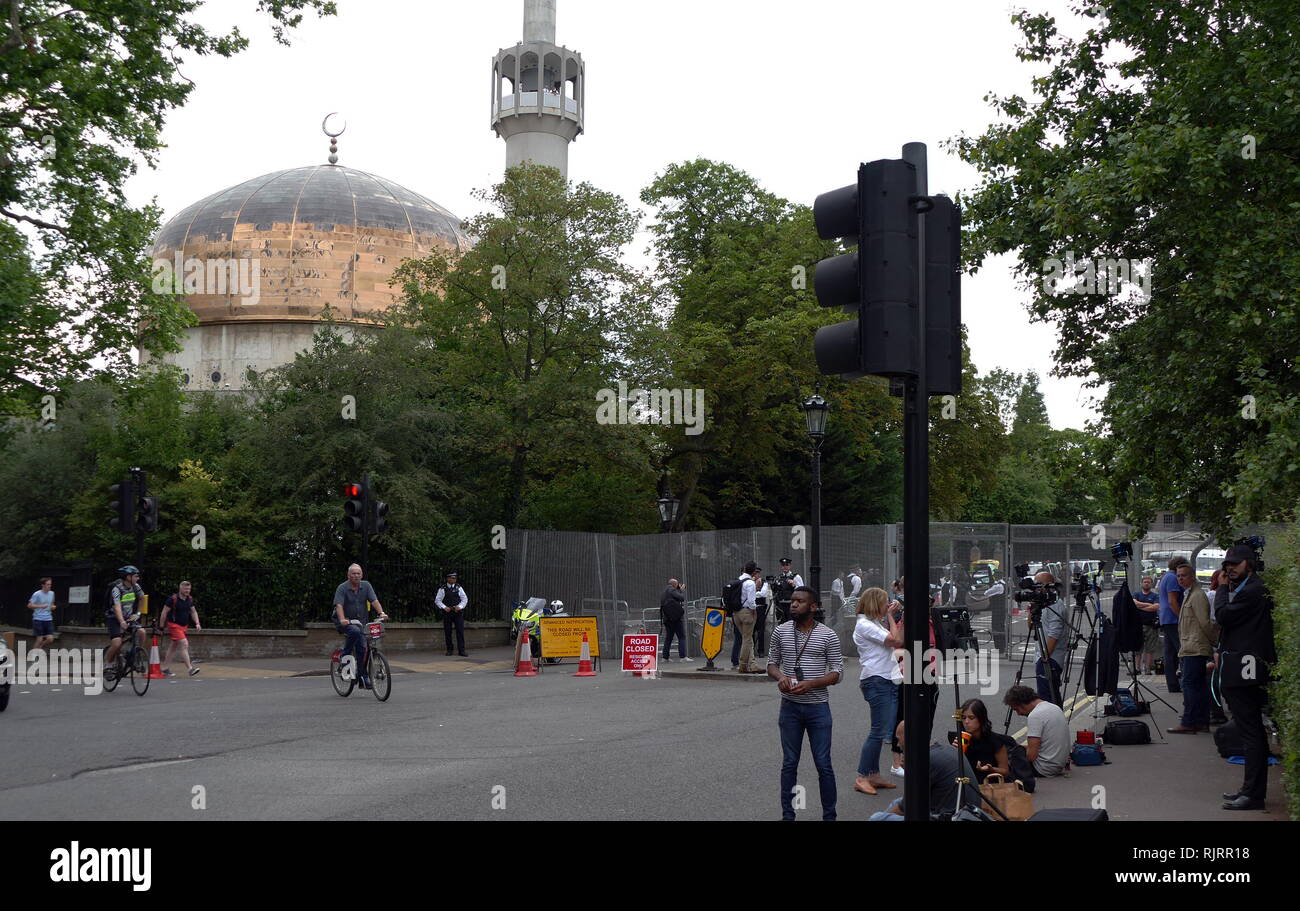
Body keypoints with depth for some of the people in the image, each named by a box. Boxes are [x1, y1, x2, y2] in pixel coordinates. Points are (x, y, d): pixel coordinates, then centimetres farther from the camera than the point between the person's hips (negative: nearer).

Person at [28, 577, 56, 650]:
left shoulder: (51, 593, 9)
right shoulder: (37, 594, -9)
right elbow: (29, 605, -9)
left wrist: (53, 606, 2)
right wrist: (41, 606, -20)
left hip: (48, 619, 5)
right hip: (38, 619, -5)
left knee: (50, 639, -3)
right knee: (39, 639, -6)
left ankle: (39, 648, 23)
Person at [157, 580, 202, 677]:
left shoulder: (190, 599, 6)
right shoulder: (173, 599, -13)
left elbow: (193, 612, 17)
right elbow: (164, 613, -7)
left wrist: (197, 623, 4)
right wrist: (161, 626, -5)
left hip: (184, 626, 7)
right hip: (174, 625, -7)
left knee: (172, 647, 14)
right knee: (184, 645, -18)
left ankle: (165, 668, 23)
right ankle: (190, 669, -23)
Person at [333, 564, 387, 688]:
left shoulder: (366, 586, 2)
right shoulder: (342, 588, -9)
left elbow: (374, 601, -8)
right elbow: (339, 605, -21)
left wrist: (381, 613, -25)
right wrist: (342, 619, -39)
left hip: (360, 622, 4)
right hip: (345, 622, -4)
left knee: (362, 648, -4)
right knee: (355, 631, -35)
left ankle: (362, 678, 6)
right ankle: (345, 656, -15)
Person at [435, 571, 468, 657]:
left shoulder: (459, 588, 7)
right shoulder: (443, 589, 3)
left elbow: (465, 599, 7)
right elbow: (437, 600, 3)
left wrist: (460, 606, -9)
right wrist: (444, 607, -11)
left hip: (457, 612, 1)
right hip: (447, 612, -1)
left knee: (460, 631, -6)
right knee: (448, 632, 4)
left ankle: (461, 651, -5)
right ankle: (449, 650, 15)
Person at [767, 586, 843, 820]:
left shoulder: (828, 636, -5)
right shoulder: (780, 632, 2)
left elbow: (837, 672, -4)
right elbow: (771, 663, 10)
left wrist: (810, 684, -19)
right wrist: (780, 676, -14)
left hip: (818, 707, -2)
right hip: (790, 707, 2)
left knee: (823, 765, 2)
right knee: (789, 764, 10)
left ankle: (829, 815, 12)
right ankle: (787, 814, 19)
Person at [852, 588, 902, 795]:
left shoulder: (876, 623, 18)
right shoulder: (864, 625, -13)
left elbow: (900, 640, 15)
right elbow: (894, 640, -18)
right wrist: (890, 616, -5)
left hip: (889, 680, 10)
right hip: (876, 681, -10)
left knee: (883, 730, 10)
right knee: (878, 731, -9)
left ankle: (874, 775, 15)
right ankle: (862, 778, -5)